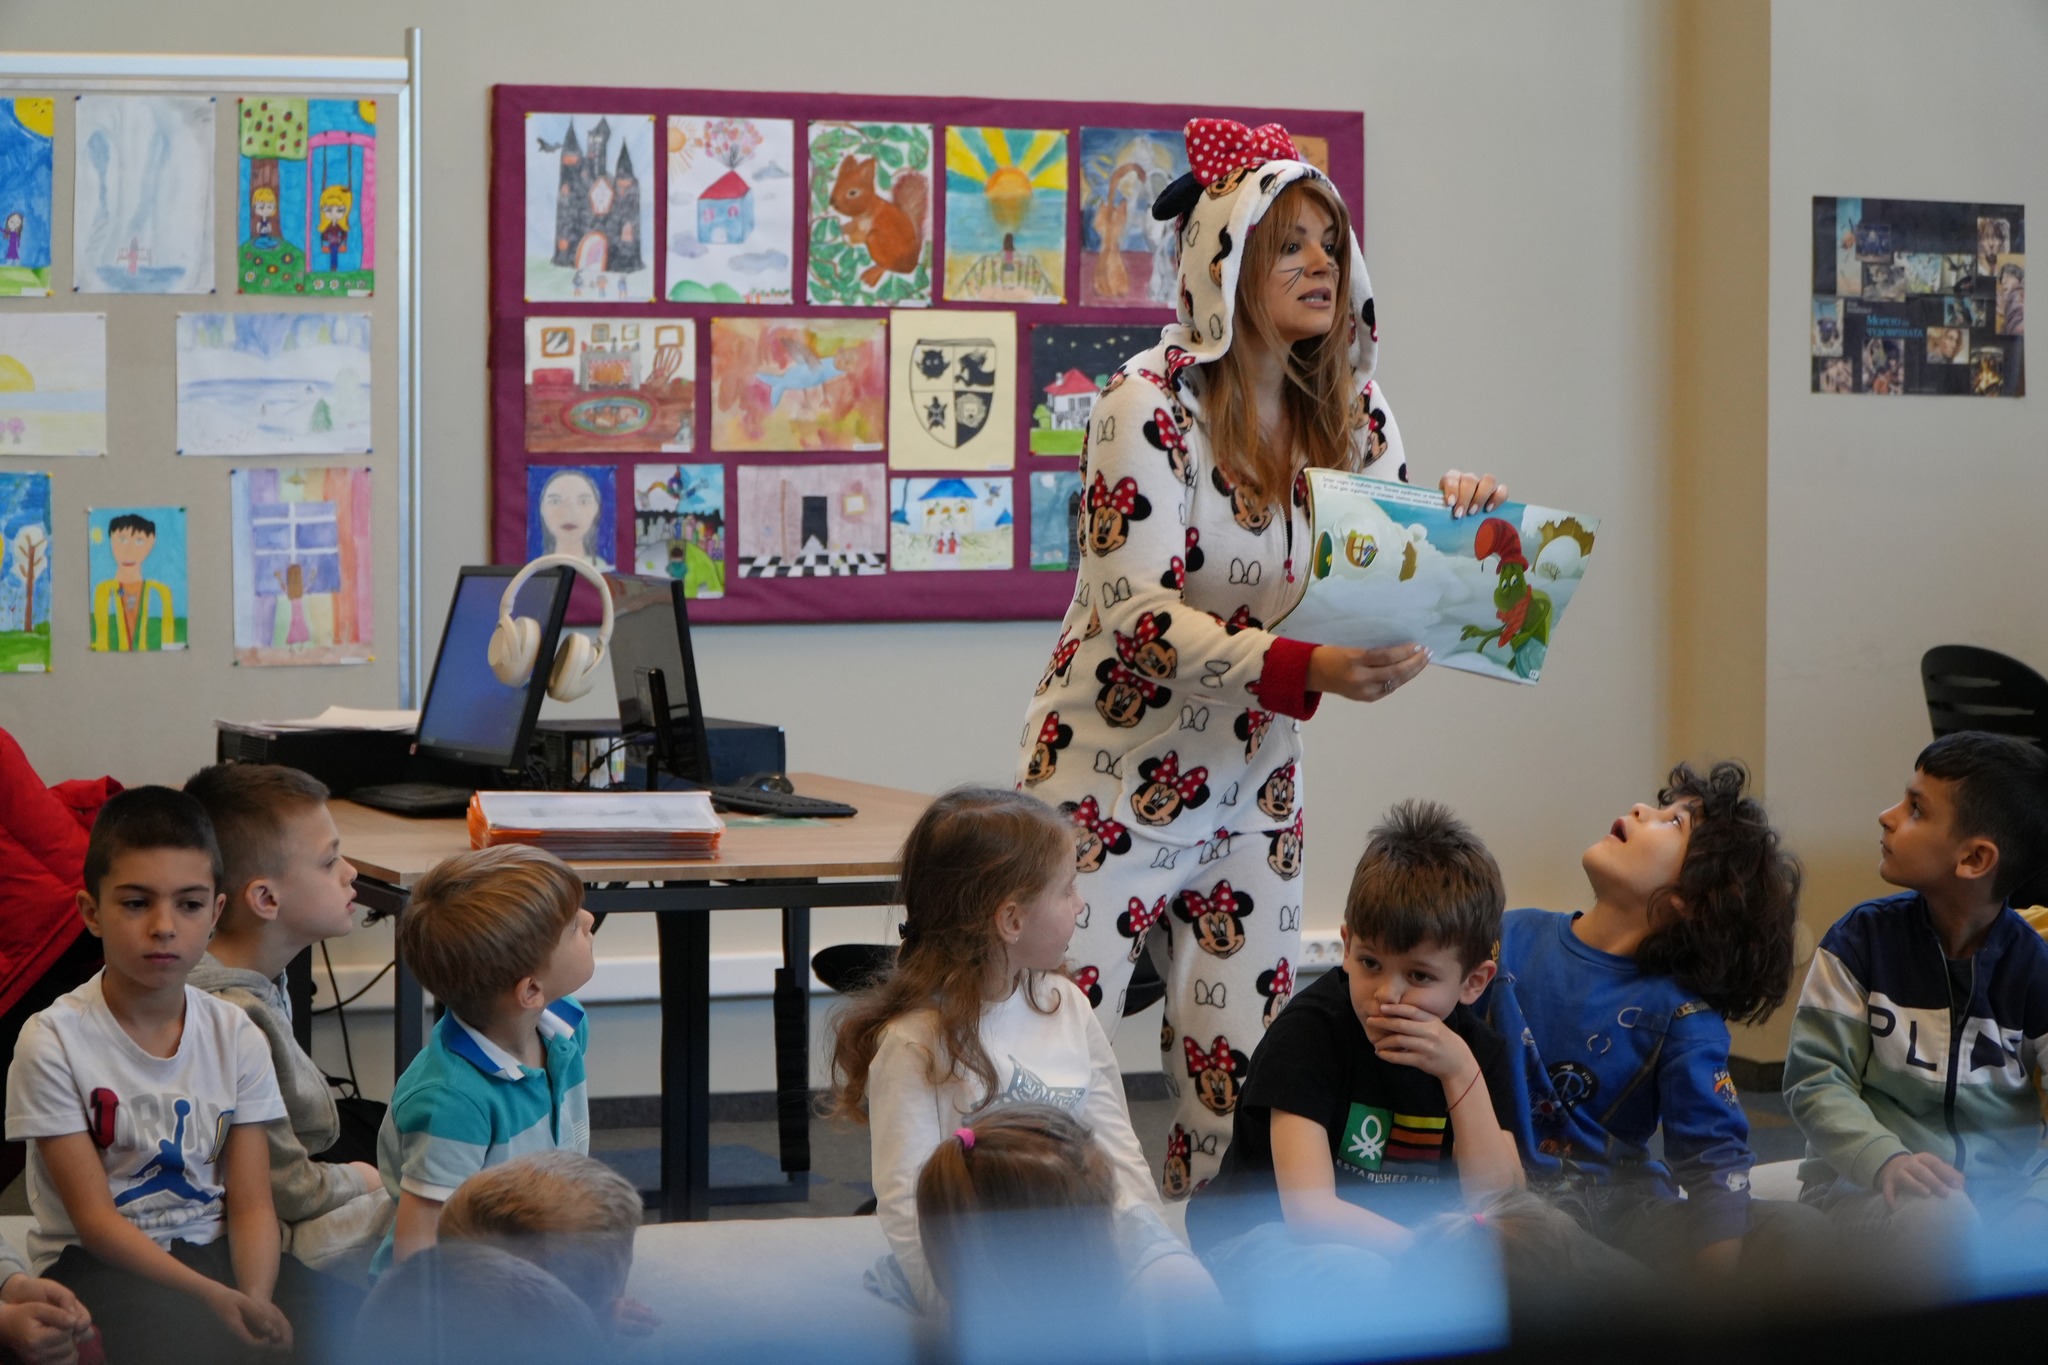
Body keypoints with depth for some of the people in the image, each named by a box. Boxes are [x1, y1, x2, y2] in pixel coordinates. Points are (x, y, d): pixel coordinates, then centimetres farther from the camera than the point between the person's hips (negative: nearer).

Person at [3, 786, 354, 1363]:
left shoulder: (236, 1037, 3)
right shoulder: (54, 1042, -10)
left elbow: (250, 1203, -1)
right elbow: (94, 1217, -12)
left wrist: (255, 1298, -23)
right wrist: (210, 1296, -25)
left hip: (213, 1249, 4)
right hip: (98, 1261, -4)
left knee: (341, 1313, -22)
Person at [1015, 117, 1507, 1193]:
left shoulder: (1349, 409, 3)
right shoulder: (1152, 403, -16)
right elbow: (1138, 613, -24)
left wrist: (1451, 520, -14)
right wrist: (1302, 670, -37)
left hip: (1253, 788, 6)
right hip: (1114, 782, -6)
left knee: (1244, 1079, 6)